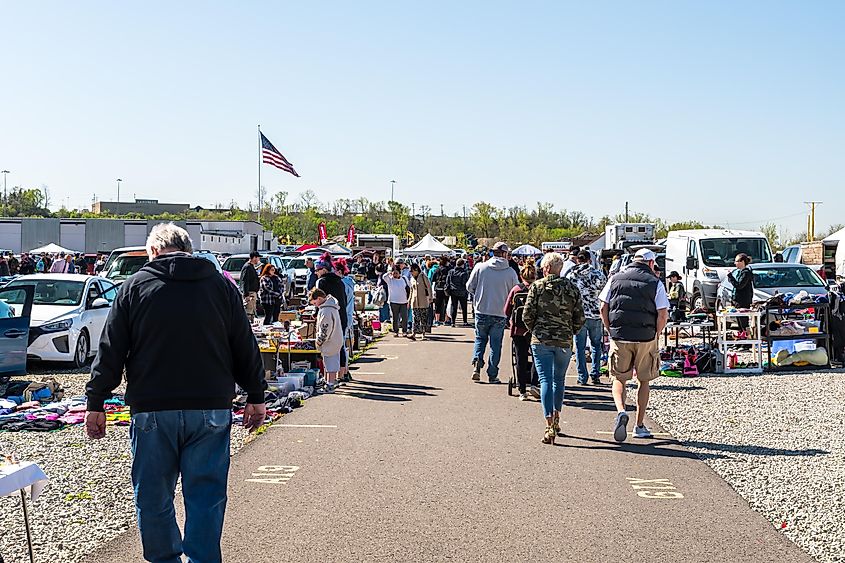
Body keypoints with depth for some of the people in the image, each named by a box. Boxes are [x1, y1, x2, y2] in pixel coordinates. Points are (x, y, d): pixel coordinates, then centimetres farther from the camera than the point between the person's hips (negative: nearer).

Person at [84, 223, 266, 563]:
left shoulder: (135, 287, 2)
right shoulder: (221, 285, 6)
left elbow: (110, 351, 2)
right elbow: (246, 347, 8)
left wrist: (96, 403, 8)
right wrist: (255, 397, 15)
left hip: (152, 410, -1)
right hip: (212, 409, 1)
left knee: (154, 497, 12)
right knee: (206, 496, 6)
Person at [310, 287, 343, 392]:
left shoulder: (325, 310, -24)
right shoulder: (332, 305, 9)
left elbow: (325, 329, -23)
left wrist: (319, 341, -12)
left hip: (330, 342, -10)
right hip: (337, 340, 10)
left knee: (330, 363, -3)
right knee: (334, 361, 18)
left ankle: (330, 385, 2)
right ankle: (333, 380, 29)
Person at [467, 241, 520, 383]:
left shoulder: (480, 267, -5)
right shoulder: (510, 272, -7)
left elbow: (469, 287, 1)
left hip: (481, 311, 1)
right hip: (500, 313, -1)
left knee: (480, 338, 19)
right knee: (496, 344, 9)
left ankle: (477, 364, -1)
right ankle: (492, 375, 11)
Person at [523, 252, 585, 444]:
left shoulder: (537, 286, -3)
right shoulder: (572, 289, 3)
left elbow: (527, 315, -5)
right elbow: (580, 318, 2)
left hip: (541, 341, -2)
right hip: (564, 342, 2)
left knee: (545, 380, -3)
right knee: (559, 380, 19)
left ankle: (550, 425, -13)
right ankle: (556, 420, 28)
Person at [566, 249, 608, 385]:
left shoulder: (570, 276, -3)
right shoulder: (598, 275, -4)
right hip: (595, 315, 0)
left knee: (580, 347, 7)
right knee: (596, 345, 15)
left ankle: (582, 377, 8)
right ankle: (595, 375, 12)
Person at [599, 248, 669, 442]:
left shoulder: (616, 278, 5)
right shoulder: (655, 283, -1)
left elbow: (603, 308, 3)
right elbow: (663, 315, -8)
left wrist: (611, 331, 10)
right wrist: (654, 336, 4)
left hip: (619, 338, 1)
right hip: (646, 339, -1)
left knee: (618, 379, 11)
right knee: (644, 381, 13)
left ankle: (621, 412, -16)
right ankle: (640, 425, 16)